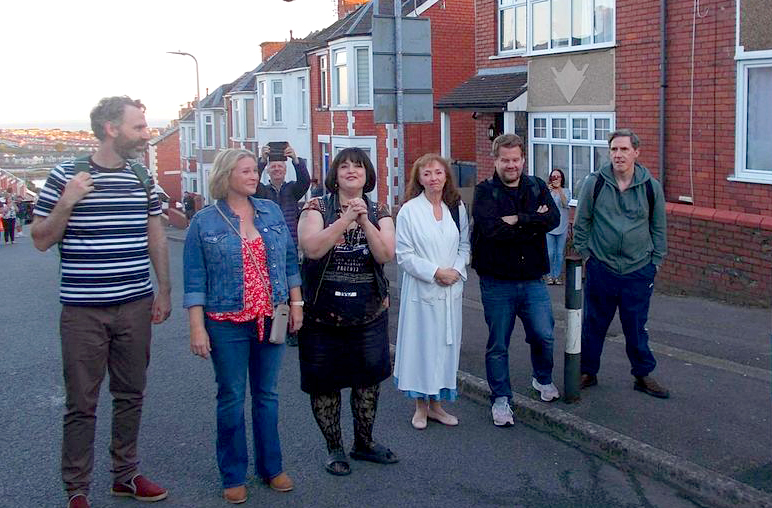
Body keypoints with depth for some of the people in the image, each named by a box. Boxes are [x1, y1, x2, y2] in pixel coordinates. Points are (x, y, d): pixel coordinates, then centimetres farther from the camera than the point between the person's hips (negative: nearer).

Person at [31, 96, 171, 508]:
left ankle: (126, 474, 29)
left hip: (136, 306, 4)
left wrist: (164, 291, 13)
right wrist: (66, 202, -18)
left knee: (130, 394, 13)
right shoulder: (66, 176, -5)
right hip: (83, 310, -4)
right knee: (81, 404, 3)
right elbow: (41, 240, -3)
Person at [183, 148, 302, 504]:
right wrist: (197, 327, -11)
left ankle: (271, 467, 27)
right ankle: (233, 476, 20)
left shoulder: (271, 212, 5)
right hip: (227, 324, -3)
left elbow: (289, 260, 11)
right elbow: (195, 280, -6)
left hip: (270, 320, 3)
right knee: (231, 399, 6)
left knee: (267, 395, 13)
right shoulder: (204, 222, -5)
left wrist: (296, 302, 7)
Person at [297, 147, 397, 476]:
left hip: (369, 313, 3)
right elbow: (312, 248, -20)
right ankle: (334, 448, 24)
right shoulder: (317, 208, -3)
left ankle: (364, 443, 30)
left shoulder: (379, 212, 5)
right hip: (322, 313, -2)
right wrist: (346, 218, -25)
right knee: (324, 382, 5)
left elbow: (386, 255, -10)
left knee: (368, 378, 10)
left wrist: (365, 221, -21)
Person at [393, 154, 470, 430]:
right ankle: (421, 406, 17)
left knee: (446, 344, 10)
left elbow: (464, 245, 11)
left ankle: (437, 404, 23)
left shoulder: (457, 208, 7)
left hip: (451, 289, 4)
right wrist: (435, 272, -15)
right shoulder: (409, 211, -7)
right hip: (421, 290, -4)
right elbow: (404, 254, -9)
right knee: (421, 344, 2)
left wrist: (456, 270, -7)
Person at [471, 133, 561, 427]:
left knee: (544, 335, 4)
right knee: (498, 345, 6)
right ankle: (501, 399, 21)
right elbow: (491, 228, -22)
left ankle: (543, 379, 34)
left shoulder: (537, 187, 7)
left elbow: (553, 218, -11)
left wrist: (517, 220, -17)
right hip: (497, 281, -2)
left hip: (532, 279, 3)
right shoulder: (485, 191, -4)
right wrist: (533, 224, -14)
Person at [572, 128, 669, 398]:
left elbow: (659, 228, 10)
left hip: (638, 271, 0)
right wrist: (584, 255, 3)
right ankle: (587, 372, 24)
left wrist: (655, 263, 7)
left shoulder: (651, 187, 1)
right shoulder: (594, 183, -3)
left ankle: (643, 375, 24)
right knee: (593, 324, 9)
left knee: (637, 327, 9)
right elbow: (581, 223, 6)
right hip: (600, 269, 0)